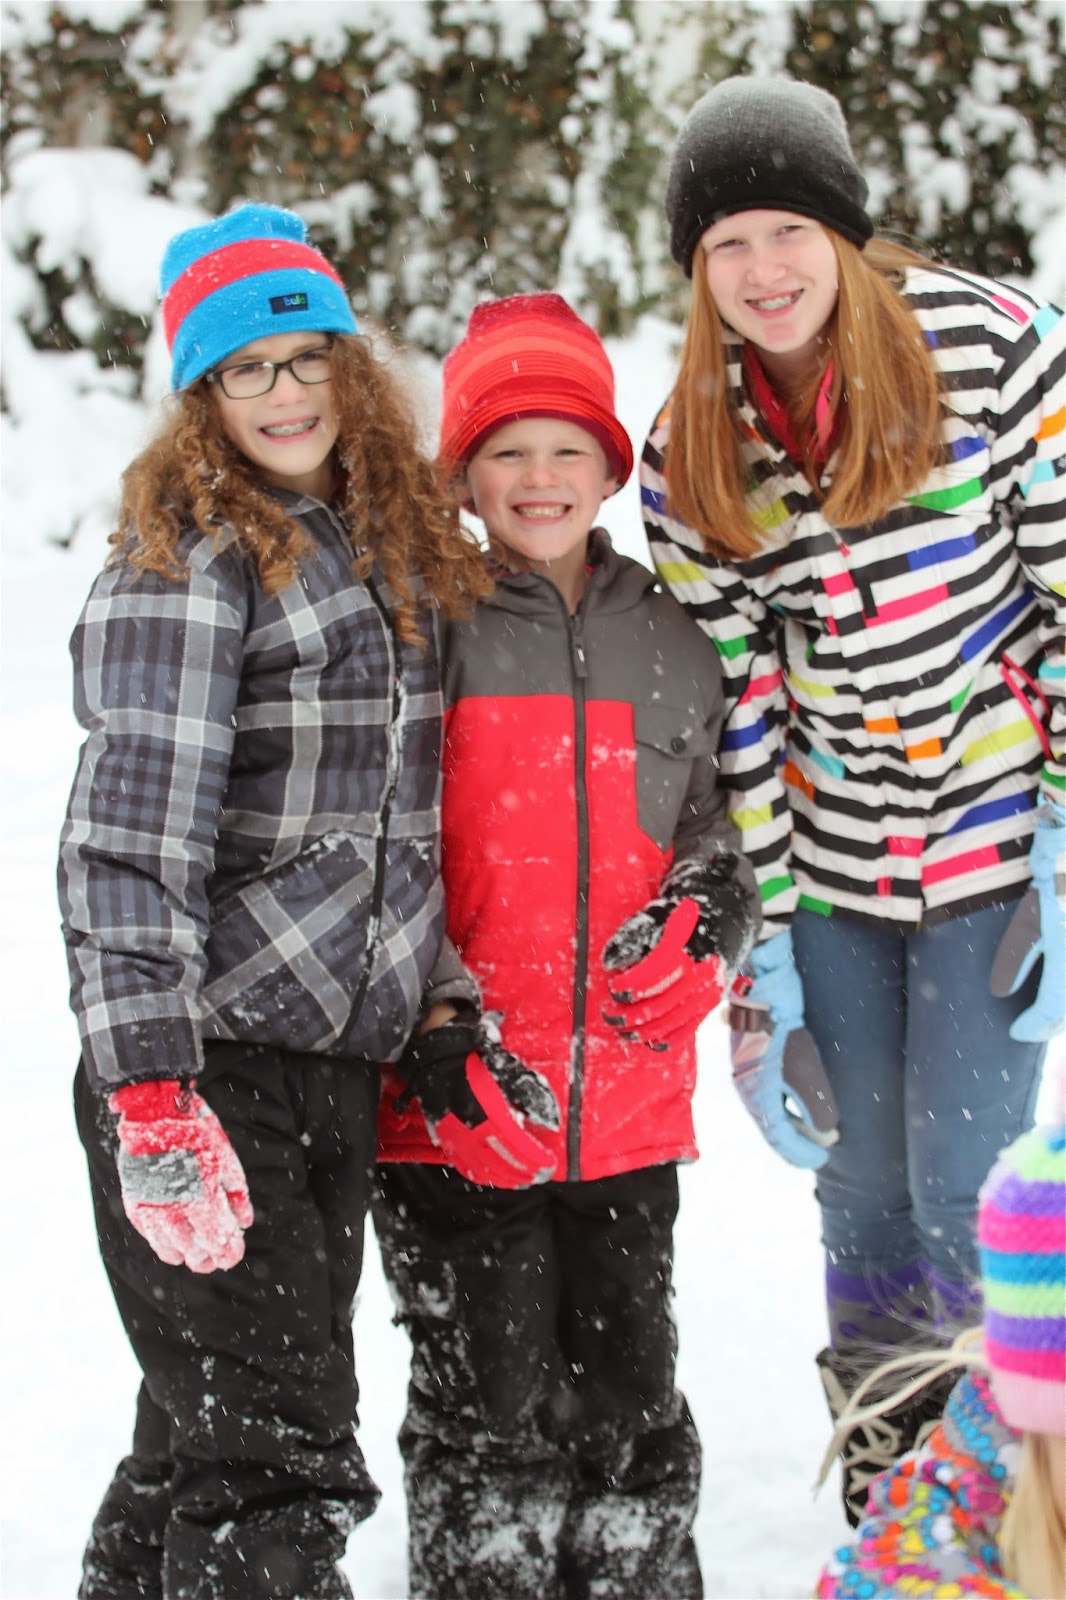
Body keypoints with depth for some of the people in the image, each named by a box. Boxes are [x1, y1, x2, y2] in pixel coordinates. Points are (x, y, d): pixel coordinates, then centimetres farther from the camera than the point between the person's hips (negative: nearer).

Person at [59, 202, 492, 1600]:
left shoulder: (394, 541, 12)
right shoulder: (188, 562, -11)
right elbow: (129, 838, -18)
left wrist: (431, 994, 20)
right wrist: (151, 1095, -25)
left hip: (339, 1061, 7)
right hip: (205, 1067, -7)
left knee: (210, 1435, 16)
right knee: (275, 1457, -9)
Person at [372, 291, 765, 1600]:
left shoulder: (672, 648, 12)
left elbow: (713, 830, 22)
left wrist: (706, 923, -1)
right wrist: (434, 1025, -14)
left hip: (628, 1092, 4)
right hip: (454, 1099, -3)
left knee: (627, 1395, 10)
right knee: (490, 1407, 0)